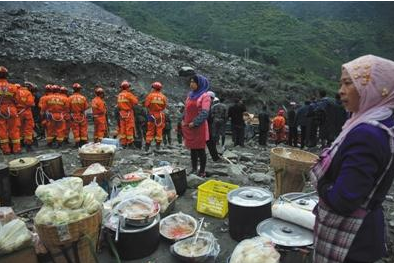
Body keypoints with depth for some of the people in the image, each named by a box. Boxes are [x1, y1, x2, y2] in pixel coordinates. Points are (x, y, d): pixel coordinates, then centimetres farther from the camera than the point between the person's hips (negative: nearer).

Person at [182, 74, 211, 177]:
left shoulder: (205, 96, -7)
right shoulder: (190, 95, 15)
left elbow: (204, 113, -16)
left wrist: (194, 123, -19)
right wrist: (183, 120, 7)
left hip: (199, 127, -7)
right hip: (188, 127, 7)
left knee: (200, 150, 1)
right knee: (192, 149, 13)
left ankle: (202, 172, 10)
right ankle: (194, 170, 24)